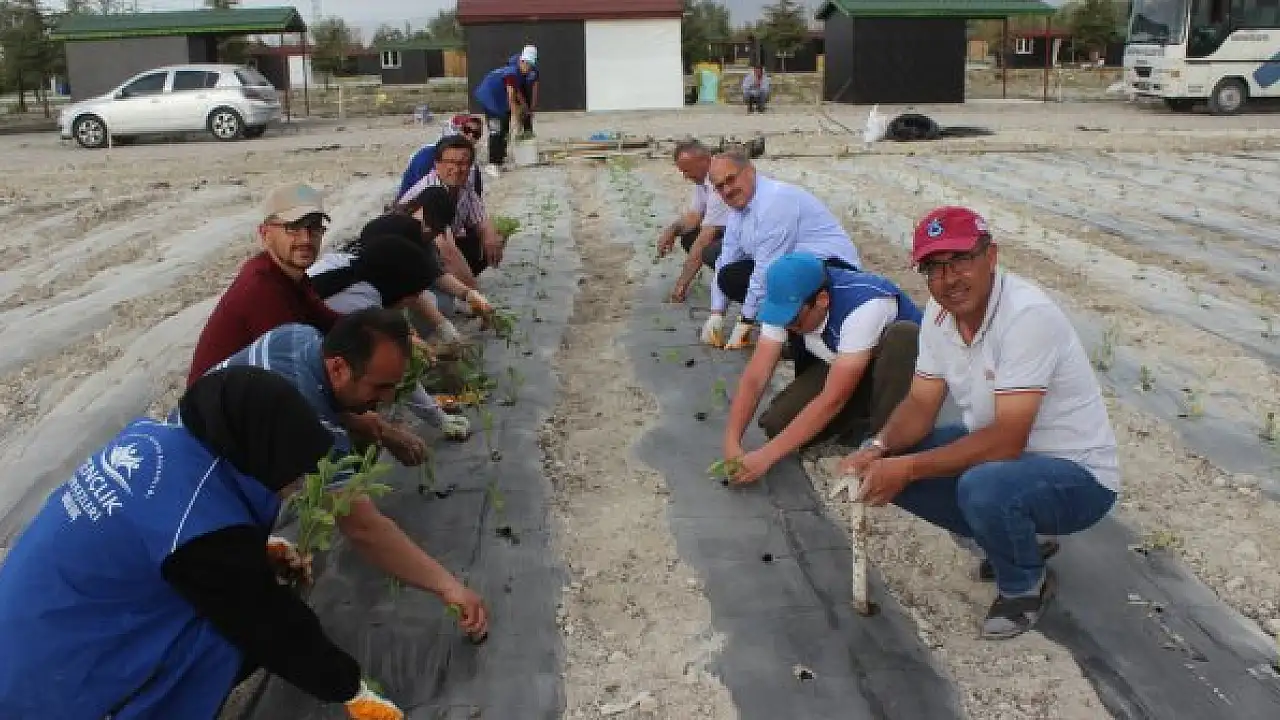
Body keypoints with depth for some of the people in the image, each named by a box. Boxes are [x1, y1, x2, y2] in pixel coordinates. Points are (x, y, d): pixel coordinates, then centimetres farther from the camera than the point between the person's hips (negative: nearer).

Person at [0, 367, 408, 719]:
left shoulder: (153, 436, -6)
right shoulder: (203, 528, -28)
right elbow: (272, 626, -16)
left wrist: (258, 549, 4)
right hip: (51, 686, -8)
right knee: (249, 623, -14)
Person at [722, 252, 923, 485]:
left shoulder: (864, 306, -37)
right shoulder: (786, 304, -20)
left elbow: (833, 399, -38)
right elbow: (754, 379, -19)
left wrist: (767, 456, -38)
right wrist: (732, 444, -32)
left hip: (903, 371, -4)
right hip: (839, 369, 4)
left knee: (904, 333, -38)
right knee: (776, 423, -19)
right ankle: (863, 420, 4)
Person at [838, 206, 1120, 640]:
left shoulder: (1027, 315, -29)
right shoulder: (940, 312, -5)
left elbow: (1007, 440, -32)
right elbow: (921, 405, -1)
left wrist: (909, 467, -31)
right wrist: (878, 450, -21)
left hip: (1076, 474, -8)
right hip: (998, 452, 8)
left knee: (984, 487, -37)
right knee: (887, 465, -6)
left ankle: (1025, 584, -2)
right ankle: (1016, 538, 13)